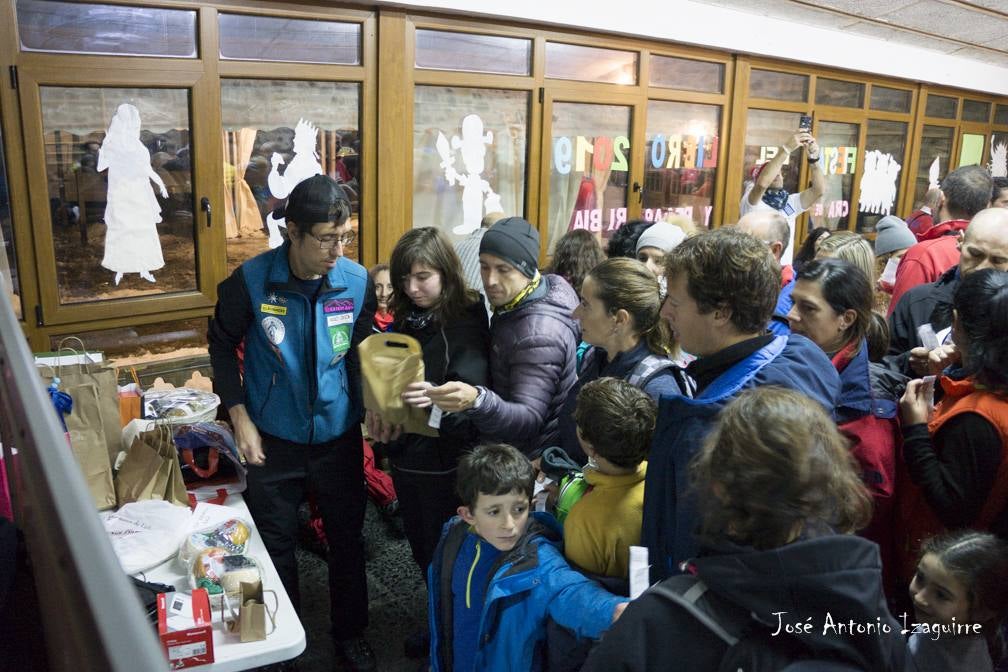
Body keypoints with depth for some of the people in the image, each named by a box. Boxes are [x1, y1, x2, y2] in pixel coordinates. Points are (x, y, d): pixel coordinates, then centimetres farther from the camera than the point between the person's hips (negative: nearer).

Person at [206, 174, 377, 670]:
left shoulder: (358, 282, -12)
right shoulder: (251, 281, -16)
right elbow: (222, 345, -1)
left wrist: (371, 407, -10)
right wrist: (240, 417, -6)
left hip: (339, 437, 1)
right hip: (273, 440, -1)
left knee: (347, 538, 15)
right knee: (275, 545, 16)